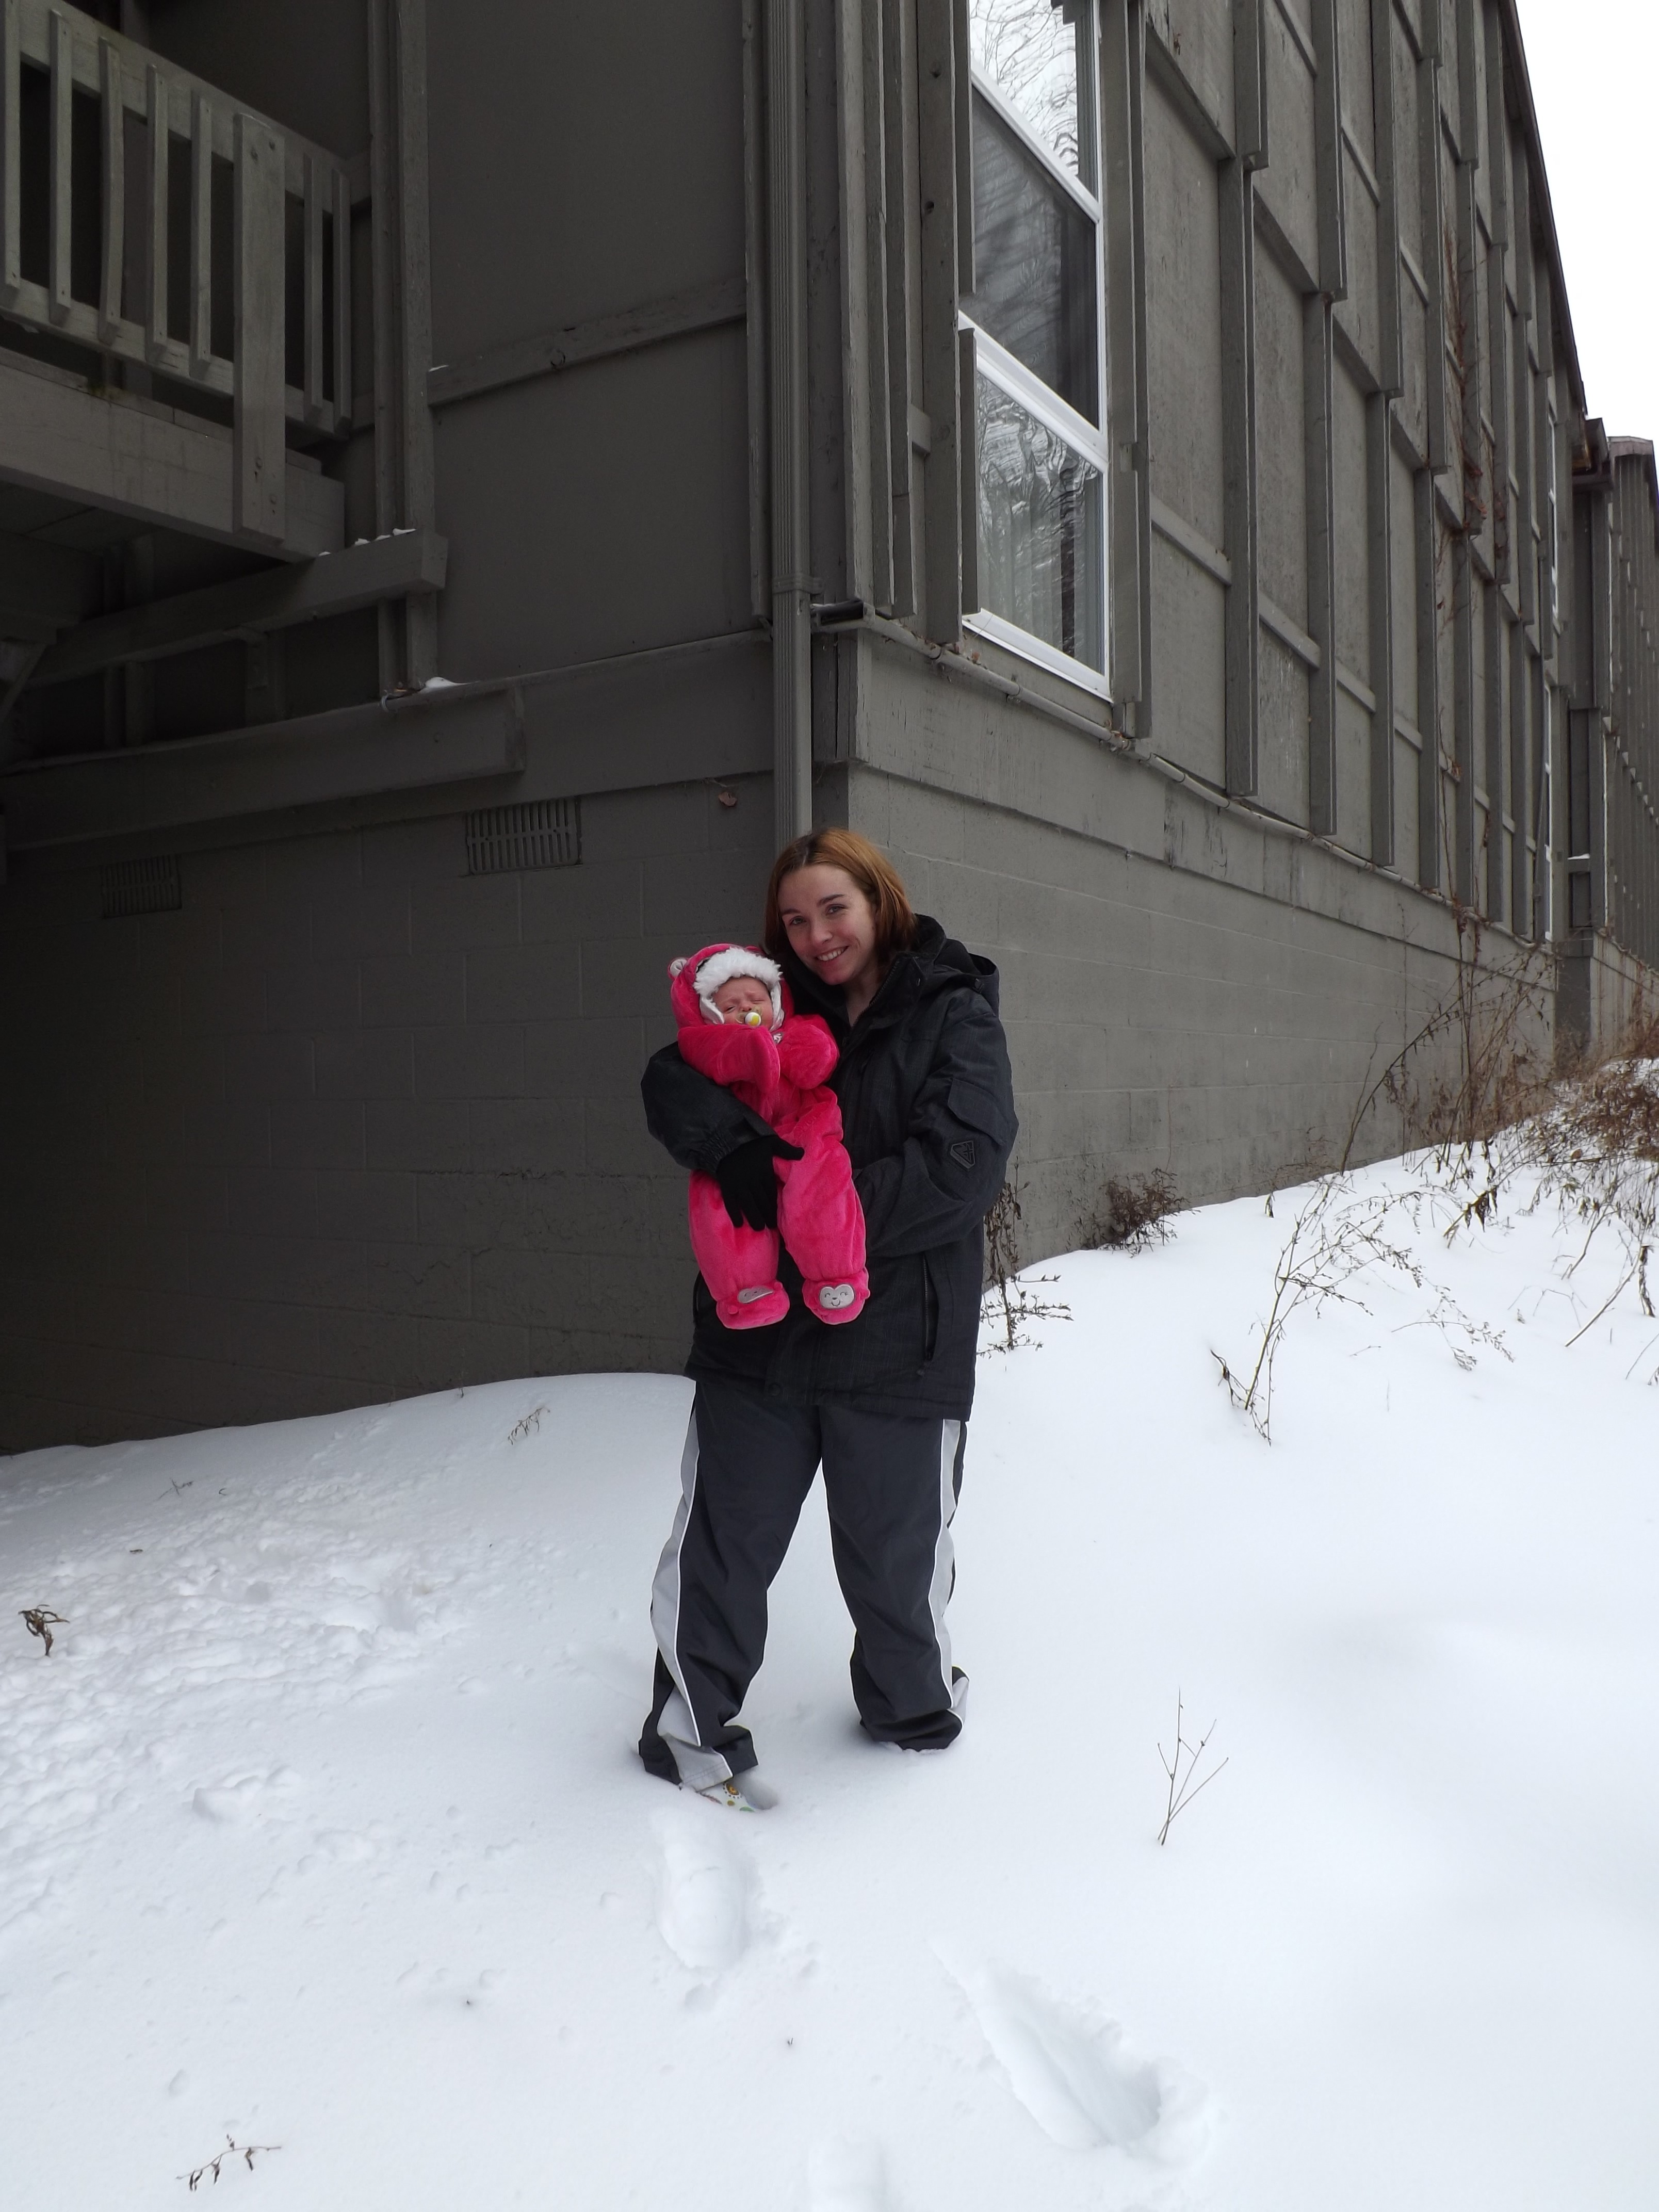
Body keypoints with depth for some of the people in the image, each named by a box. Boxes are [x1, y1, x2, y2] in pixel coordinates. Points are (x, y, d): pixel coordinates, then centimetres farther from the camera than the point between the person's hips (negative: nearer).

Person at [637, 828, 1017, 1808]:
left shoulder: (955, 1019, -4)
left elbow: (961, 1167, -17)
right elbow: (673, 1085, -5)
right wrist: (739, 1156, -25)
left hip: (898, 1348, -3)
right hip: (758, 1333, 3)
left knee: (895, 1553, 14)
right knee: (723, 1539, 11)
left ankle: (915, 1709, 40)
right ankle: (690, 1724, 31)